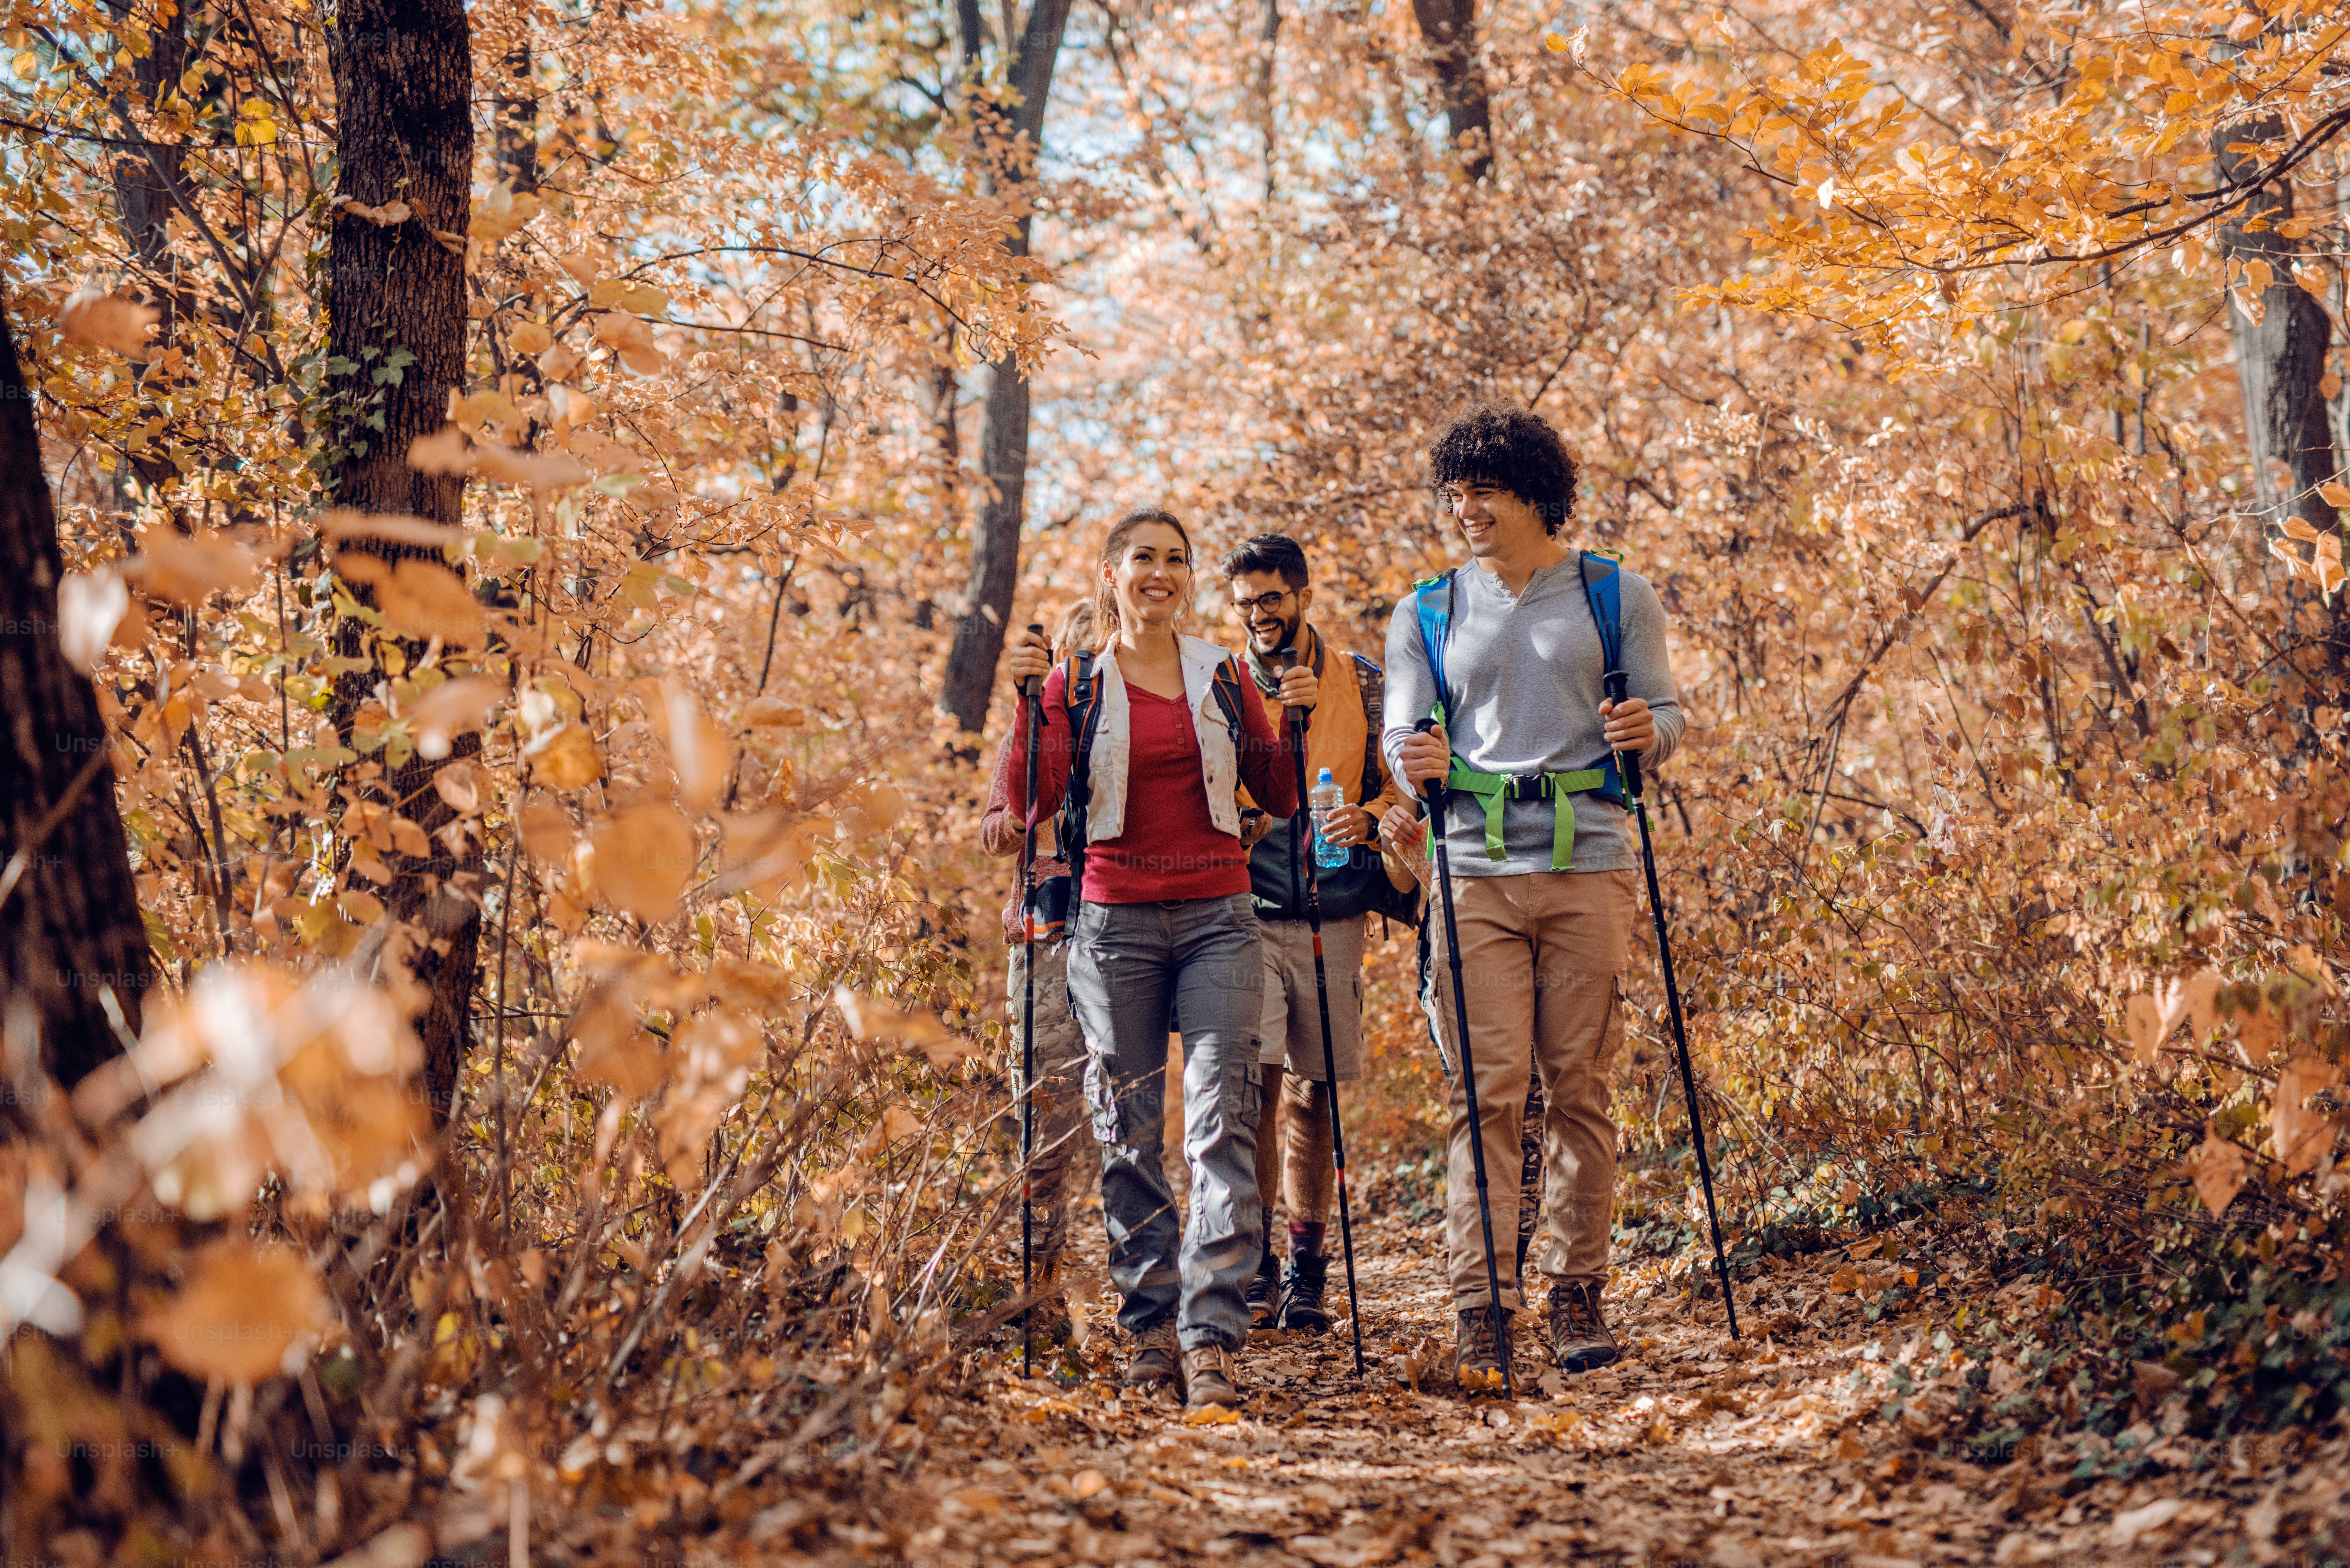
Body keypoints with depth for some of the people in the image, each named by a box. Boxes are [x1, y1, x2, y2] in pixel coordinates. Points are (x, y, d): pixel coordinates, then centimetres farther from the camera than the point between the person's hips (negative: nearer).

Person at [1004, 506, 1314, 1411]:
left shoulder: (1222, 678, 11)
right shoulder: (1077, 683, 6)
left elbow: (1280, 798, 13)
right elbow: (1031, 801, -6)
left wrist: (1294, 722, -2)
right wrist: (1028, 707, -15)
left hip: (1217, 919, 1)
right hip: (1116, 921, -1)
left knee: (1222, 1122, -10)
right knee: (1128, 1133, 3)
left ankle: (1211, 1336, -13)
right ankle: (1150, 1328, 13)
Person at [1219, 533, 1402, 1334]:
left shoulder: (1361, 684, 7)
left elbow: (1401, 787, 8)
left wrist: (1368, 821, -11)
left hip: (1334, 916, 1)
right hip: (1245, 914, -1)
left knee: (1312, 1094, 5)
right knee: (1256, 1078, -13)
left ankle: (1306, 1273, 15)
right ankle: (1255, 1267, -6)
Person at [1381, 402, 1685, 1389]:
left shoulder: (1619, 597, 9)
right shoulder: (1426, 613, 13)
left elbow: (1666, 718, 8)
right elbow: (1400, 736, 10)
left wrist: (1647, 734, -16)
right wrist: (1417, 765, -13)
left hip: (1590, 867, 0)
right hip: (1477, 870, 1)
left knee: (1580, 1087, 1)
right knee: (1487, 1086, -7)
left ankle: (1578, 1295, 11)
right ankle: (1480, 1304, -8)